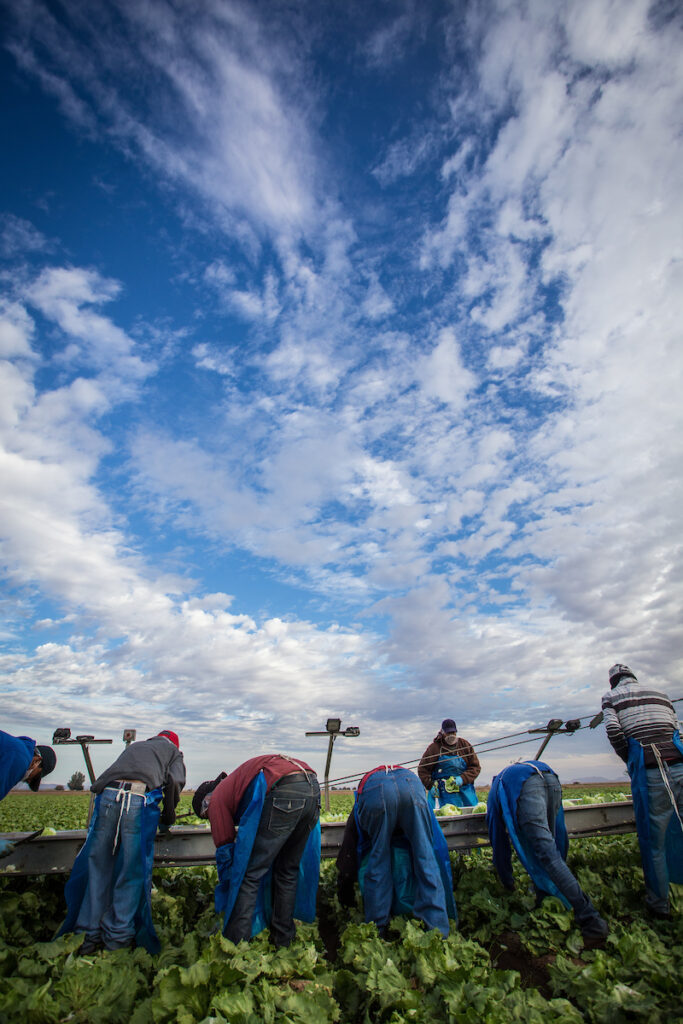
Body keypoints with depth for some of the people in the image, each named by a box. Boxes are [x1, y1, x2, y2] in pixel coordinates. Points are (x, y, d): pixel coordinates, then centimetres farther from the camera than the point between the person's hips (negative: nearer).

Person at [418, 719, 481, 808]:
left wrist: (463, 779, -10)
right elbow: (422, 769, 4)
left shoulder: (465, 745, 4)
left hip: (466, 790, 3)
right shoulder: (434, 747, -2)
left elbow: (476, 767, 4)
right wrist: (430, 785, -8)